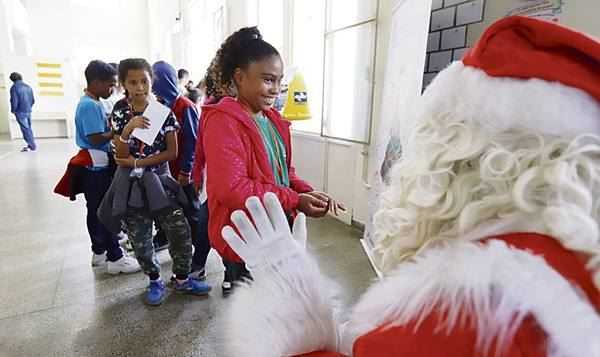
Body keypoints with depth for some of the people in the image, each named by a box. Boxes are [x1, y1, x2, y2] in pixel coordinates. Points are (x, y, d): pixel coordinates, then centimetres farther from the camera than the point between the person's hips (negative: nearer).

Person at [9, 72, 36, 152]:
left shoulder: (14, 87, -11)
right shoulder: (28, 86, 8)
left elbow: (14, 101, -14)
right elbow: (33, 100, 10)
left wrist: (13, 110, 2)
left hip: (20, 112, -6)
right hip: (28, 111, 6)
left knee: (25, 129, -2)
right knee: (28, 128, 16)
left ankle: (32, 146, -1)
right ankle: (31, 145, 20)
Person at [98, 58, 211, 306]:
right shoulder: (119, 113, -2)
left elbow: (172, 152, -6)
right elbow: (121, 157, -7)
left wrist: (138, 162, -12)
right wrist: (128, 129, -24)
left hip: (159, 179, 0)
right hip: (132, 183, 1)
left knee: (180, 230, -4)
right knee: (140, 239, 8)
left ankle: (182, 279, 17)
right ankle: (155, 282, 29)